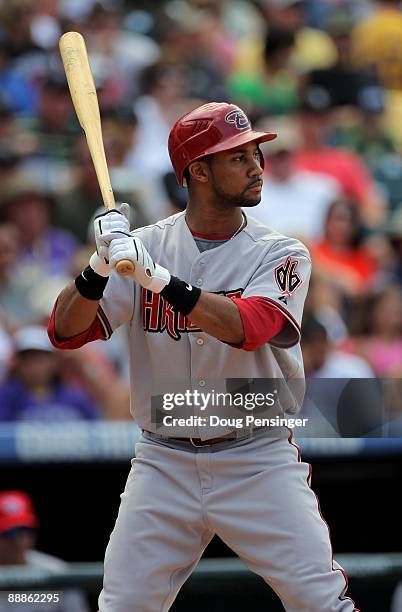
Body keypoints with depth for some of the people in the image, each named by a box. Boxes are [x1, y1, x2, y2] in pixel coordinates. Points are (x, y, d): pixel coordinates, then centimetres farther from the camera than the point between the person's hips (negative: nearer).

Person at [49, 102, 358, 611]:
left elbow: (246, 328, -23)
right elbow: (65, 332, -5)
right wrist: (100, 267, -24)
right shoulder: (147, 245, 2)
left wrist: (157, 277, -33)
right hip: (164, 467, 1)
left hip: (259, 467, -1)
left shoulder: (281, 255, -3)